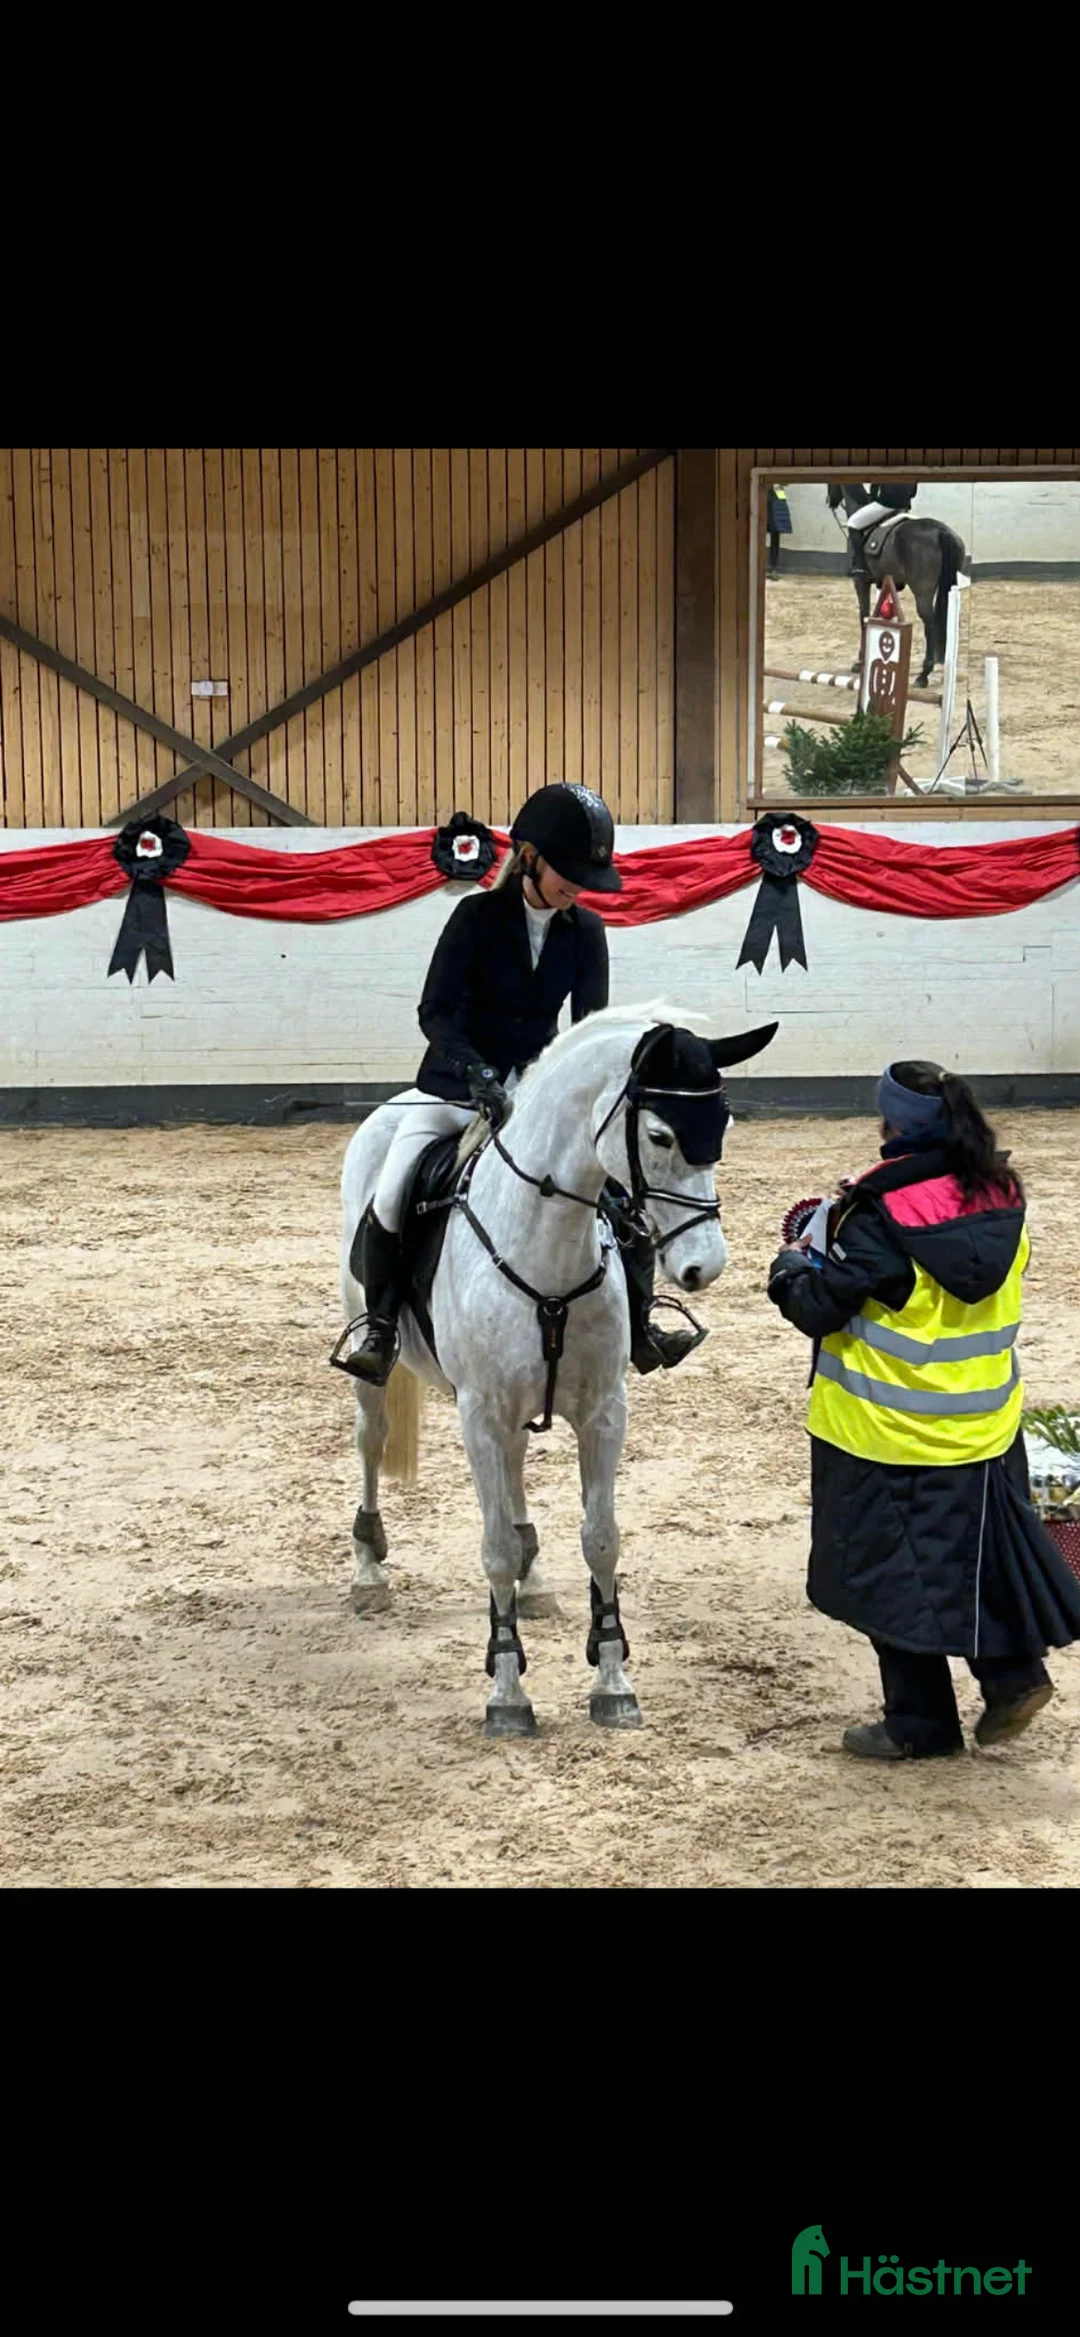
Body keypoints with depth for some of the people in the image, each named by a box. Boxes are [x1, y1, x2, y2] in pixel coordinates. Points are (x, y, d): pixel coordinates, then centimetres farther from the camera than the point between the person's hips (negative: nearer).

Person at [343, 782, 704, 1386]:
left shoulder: (585, 932, -2)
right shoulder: (477, 917, -13)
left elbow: (591, 1022, -2)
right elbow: (437, 1013, -18)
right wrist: (479, 1074, -33)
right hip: (457, 1081, -3)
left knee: (630, 1186, -10)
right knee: (392, 1196, -21)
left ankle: (638, 1324, 2)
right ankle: (380, 1329, -2)